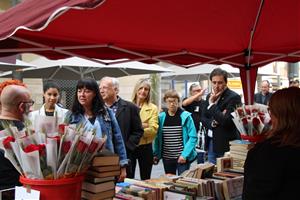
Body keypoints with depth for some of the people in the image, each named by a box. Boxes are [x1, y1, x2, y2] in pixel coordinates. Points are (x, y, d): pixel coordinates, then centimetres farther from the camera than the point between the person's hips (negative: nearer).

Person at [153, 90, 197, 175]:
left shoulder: (185, 116, -6)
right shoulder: (161, 117, 4)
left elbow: (193, 137, -8)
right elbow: (158, 137, 7)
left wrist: (185, 154, -16)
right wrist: (156, 154, 0)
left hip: (182, 157, -3)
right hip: (167, 158, 4)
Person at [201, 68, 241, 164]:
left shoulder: (234, 97, -14)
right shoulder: (210, 96, 8)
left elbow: (226, 122, -22)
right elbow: (203, 118, 9)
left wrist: (212, 103, -17)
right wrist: (212, 123, -12)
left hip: (226, 144, -6)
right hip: (211, 142, 7)